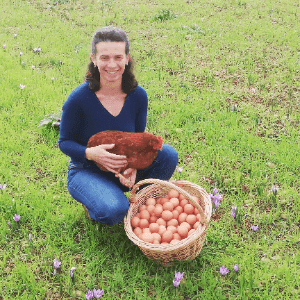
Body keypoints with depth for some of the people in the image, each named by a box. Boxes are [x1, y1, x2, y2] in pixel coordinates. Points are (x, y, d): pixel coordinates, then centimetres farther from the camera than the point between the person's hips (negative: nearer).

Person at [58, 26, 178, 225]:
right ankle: (95, 202, 5)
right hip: (87, 172, -4)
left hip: (122, 170, 4)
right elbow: (65, 142, -8)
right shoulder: (79, 98, -20)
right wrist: (91, 153, -29)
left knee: (168, 154, -20)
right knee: (114, 211, -33)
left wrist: (133, 166, -20)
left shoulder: (138, 96, -10)